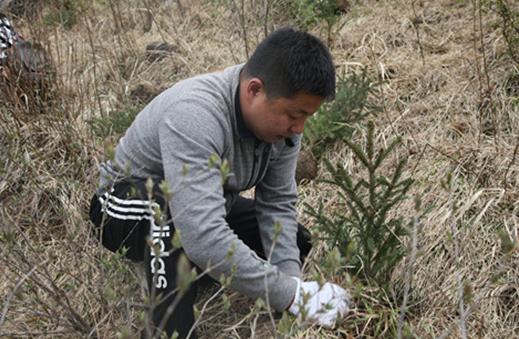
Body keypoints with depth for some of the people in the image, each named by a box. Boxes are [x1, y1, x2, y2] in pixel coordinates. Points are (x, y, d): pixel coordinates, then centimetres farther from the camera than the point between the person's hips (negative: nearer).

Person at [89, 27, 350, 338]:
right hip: (130, 210, -7)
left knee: (296, 242, -4)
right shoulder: (194, 115, -39)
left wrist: (292, 280, -26)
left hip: (205, 210, 7)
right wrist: (291, 295, -43)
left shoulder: (280, 116, -15)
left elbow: (278, 204, -12)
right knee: (170, 205, -39)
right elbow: (203, 238, -47)